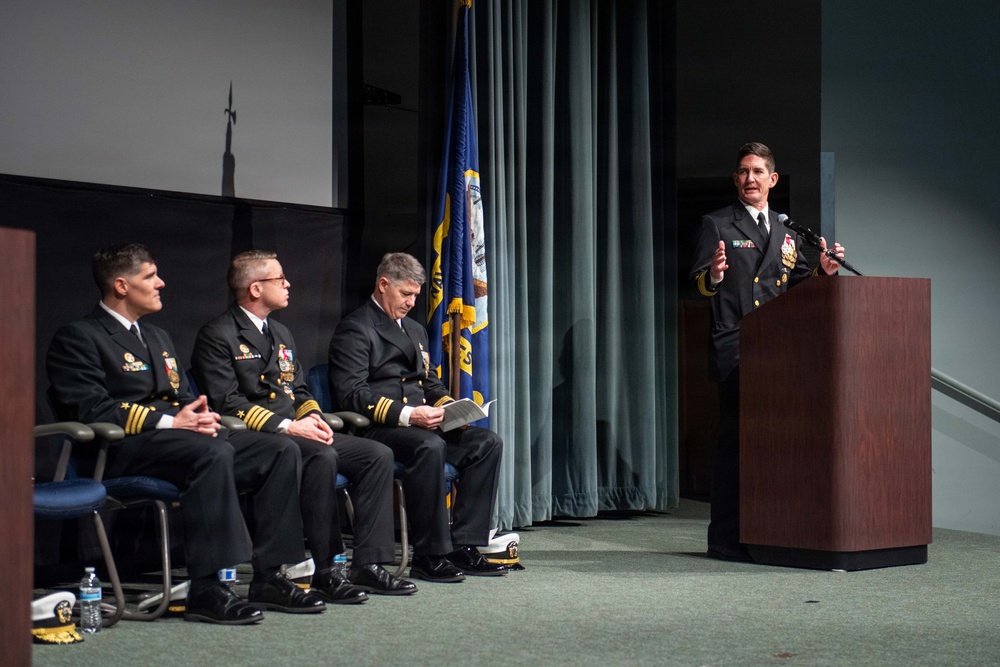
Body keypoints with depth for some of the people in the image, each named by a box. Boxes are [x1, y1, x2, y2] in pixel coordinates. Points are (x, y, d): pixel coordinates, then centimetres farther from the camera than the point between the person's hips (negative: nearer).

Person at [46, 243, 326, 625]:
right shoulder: (78, 338, 0)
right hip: (123, 450, -8)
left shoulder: (158, 338, 28)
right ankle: (206, 590, -39)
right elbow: (88, 410, -13)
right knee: (213, 452, -37)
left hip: (178, 437, 9)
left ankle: (269, 579, -13)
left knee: (282, 453, -10)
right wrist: (169, 421, -19)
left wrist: (199, 415, 0)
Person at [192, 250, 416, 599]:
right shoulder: (218, 335, -4)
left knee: (378, 455, -10)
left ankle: (367, 565, -15)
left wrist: (311, 416, 1)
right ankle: (326, 572, -30)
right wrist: (286, 426, -19)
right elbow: (226, 402, -14)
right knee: (322, 457, -35)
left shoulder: (281, 333, 24)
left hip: (296, 431, 9)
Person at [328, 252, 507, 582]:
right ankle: (429, 556, -29)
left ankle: (463, 546, -14)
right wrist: (406, 415, -25)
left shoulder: (415, 330, 26)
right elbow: (351, 394, -15)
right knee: (429, 447, -37)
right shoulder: (355, 329, -3)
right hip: (375, 429, -8)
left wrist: (449, 407, 4)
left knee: (488, 442, -12)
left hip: (422, 425, 8)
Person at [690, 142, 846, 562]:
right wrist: (713, 275, -26)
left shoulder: (785, 232, 21)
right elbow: (699, 285, -4)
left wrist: (822, 271, 1)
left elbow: (797, 285, 20)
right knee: (735, 438, -10)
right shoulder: (717, 225, 5)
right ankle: (726, 539, -7)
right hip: (734, 349, -5)